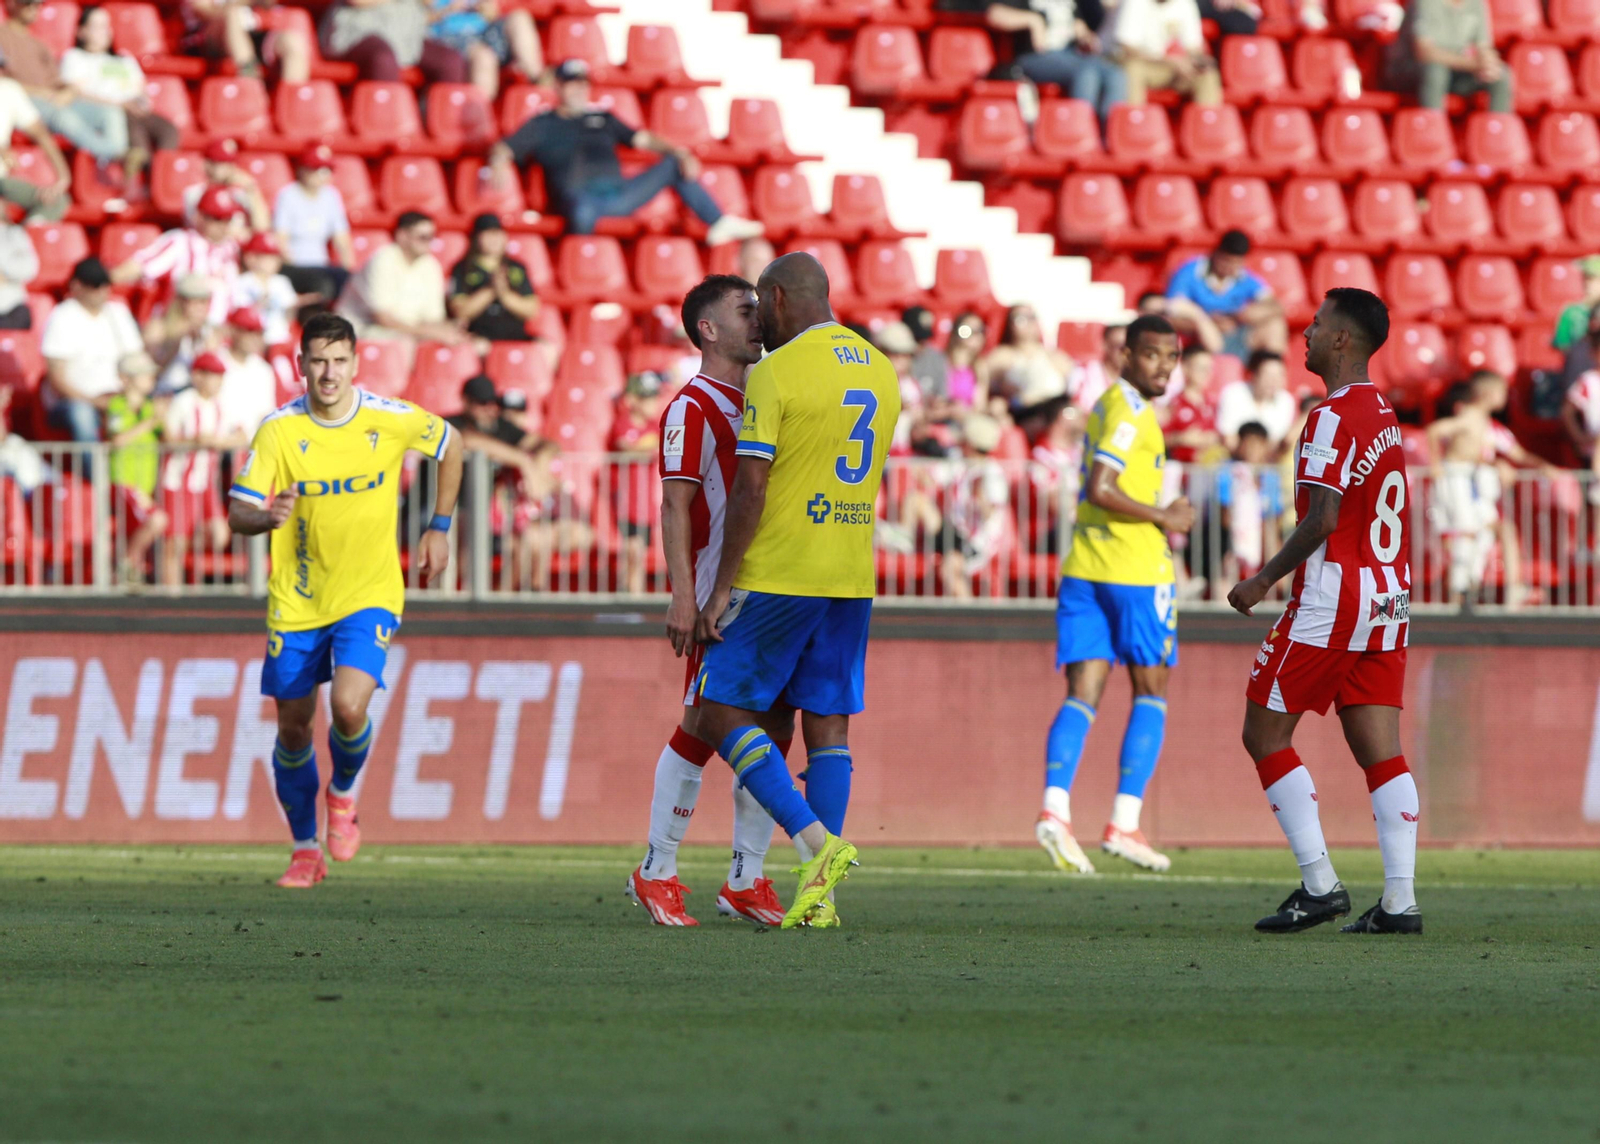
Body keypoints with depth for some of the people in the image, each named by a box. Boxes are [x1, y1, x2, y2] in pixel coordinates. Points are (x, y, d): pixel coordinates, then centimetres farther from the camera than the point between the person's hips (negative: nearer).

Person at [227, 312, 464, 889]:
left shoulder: (392, 420, -10)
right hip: (295, 601, 1)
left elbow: (450, 445, 11)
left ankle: (343, 792, 12)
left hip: (369, 594, -1)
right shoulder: (278, 430, -12)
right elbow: (237, 512, -13)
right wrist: (267, 517, -36)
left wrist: (439, 529, 11)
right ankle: (306, 850, 27)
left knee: (348, 706, -22)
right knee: (293, 728, 7)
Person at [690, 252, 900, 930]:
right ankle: (821, 893, 1)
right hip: (853, 581, 7)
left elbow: (749, 492, -15)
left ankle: (816, 842, -15)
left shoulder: (775, 373, -11)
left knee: (723, 712, 1)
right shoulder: (880, 372, 12)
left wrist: (721, 589, -10)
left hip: (777, 577, -7)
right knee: (828, 724, 6)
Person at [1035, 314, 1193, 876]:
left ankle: (1054, 808, -19)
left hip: (1083, 567, 7)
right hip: (1135, 568, -7)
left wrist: (1159, 518, 16)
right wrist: (1162, 518, -13)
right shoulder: (1130, 411, -11)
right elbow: (1100, 489, -22)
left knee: (1082, 695, 0)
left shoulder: (1105, 405, 18)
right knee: (1151, 693, 4)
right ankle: (1124, 822, -2)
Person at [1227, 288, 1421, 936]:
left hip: (1330, 602, -9)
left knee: (1265, 735, 1)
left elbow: (1324, 519, -19)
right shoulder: (1384, 414, 15)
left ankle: (1319, 884, -3)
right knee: (1381, 751, 4)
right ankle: (1400, 900, -3)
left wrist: (1264, 580, -9)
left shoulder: (1334, 418, -14)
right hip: (1388, 599, 9)